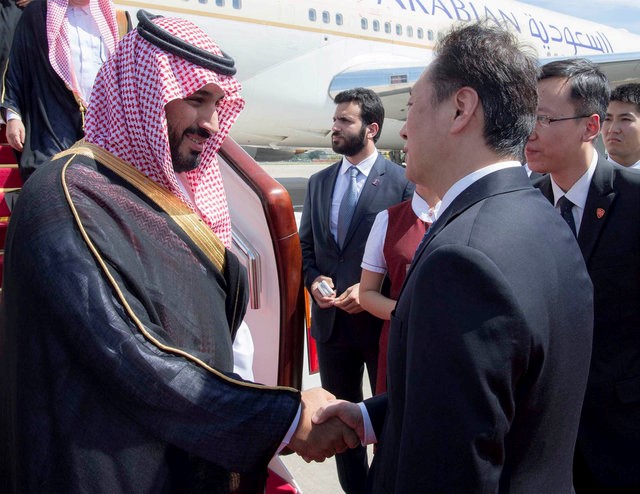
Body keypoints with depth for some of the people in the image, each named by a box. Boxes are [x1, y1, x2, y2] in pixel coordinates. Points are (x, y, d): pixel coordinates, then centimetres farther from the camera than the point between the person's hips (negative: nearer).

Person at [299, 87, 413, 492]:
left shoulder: (402, 181, -8)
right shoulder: (319, 182, 8)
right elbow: (306, 245, 13)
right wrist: (313, 280, -6)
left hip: (381, 319, -5)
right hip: (331, 318, 5)